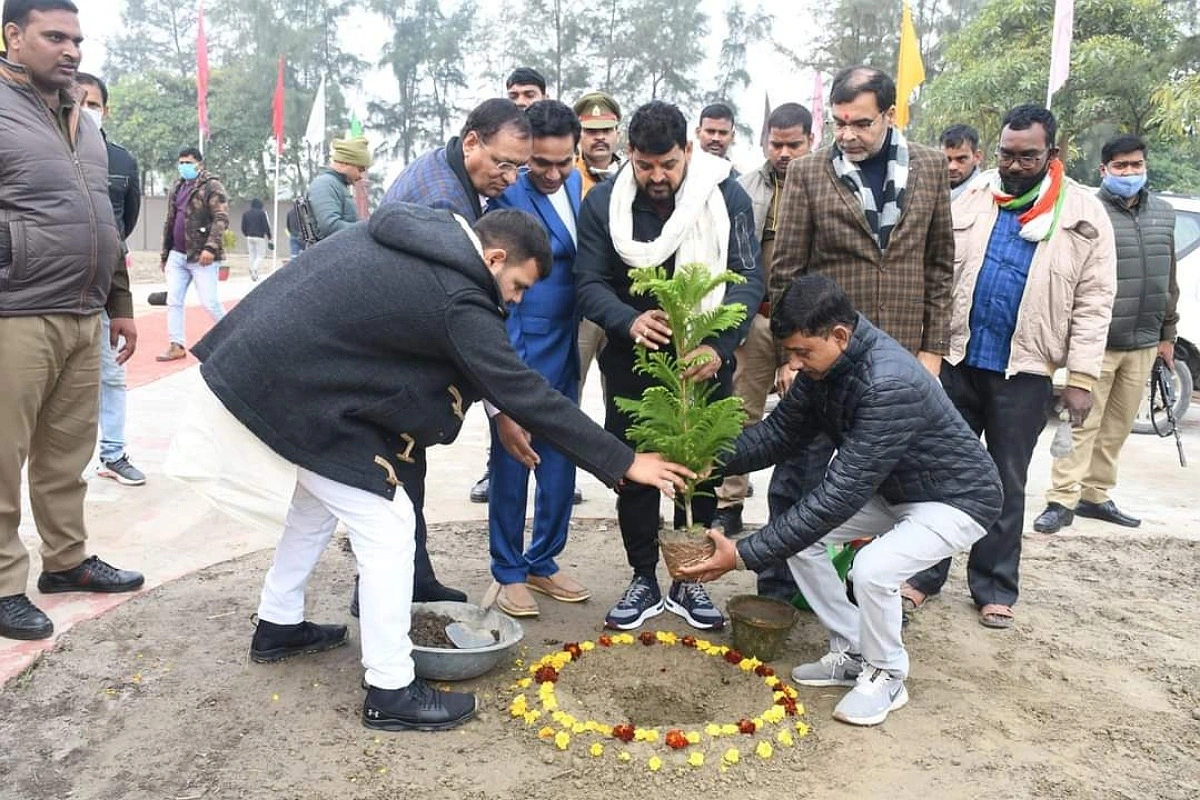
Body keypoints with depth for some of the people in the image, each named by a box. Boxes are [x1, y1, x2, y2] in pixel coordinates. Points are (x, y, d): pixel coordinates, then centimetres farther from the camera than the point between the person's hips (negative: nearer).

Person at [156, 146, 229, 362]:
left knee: (209, 302, -5)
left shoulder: (211, 186, -6)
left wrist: (211, 247, -25)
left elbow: (221, 219, -15)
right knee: (173, 301, 2)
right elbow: (169, 222, 22)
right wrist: (165, 254, 20)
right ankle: (177, 346, 7)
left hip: (202, 257, -7)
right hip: (177, 256, 7)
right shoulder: (177, 188, 17)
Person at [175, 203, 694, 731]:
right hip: (292, 389, -10)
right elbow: (527, 395, -17)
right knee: (387, 523, -4)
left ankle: (279, 626, 41)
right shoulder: (455, 299, -18)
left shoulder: (418, 232, 9)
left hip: (255, 363, 10)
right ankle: (392, 693, 5)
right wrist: (624, 463, -11)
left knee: (319, 498, 26)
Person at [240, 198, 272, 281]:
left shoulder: (245, 213, 8)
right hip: (260, 237, -5)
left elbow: (243, 227, 9)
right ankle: (254, 270, -21)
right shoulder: (262, 213, -8)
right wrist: (269, 237, 2)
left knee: (252, 255, 12)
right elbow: (266, 226, -9)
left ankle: (253, 273, 11)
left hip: (249, 237, 5)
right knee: (260, 255, -1)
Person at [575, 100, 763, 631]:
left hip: (704, 357, 0)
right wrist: (630, 321, -33)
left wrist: (719, 346, -31)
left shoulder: (726, 195, -11)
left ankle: (690, 581, 26)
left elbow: (748, 279, -14)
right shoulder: (603, 202, -8)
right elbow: (589, 283, -12)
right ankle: (644, 579, 24)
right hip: (631, 361, 1)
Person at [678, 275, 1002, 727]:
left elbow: (839, 495, -38)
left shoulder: (890, 385, -38)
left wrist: (744, 555, -36)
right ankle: (852, 652, 14)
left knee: (872, 567, -30)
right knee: (798, 532, -3)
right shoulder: (824, 362, -12)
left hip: (957, 499, -8)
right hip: (891, 489, 9)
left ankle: (886, 676, 0)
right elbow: (780, 431, -3)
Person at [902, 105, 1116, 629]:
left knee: (1007, 483, 9)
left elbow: (1093, 303, -3)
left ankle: (994, 588, 22)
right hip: (957, 359, 2)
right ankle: (924, 573, 19)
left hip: (1023, 371, -1)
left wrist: (1081, 377, -9)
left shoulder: (1084, 216, -2)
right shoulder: (971, 199, 3)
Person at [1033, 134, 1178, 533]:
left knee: (1117, 427, 11)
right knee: (1082, 424, -4)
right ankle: (1062, 501, 1)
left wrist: (1167, 334, 17)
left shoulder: (1163, 213, 13)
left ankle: (1095, 496, 22)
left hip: (1142, 344, 6)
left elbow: (1169, 281, 18)